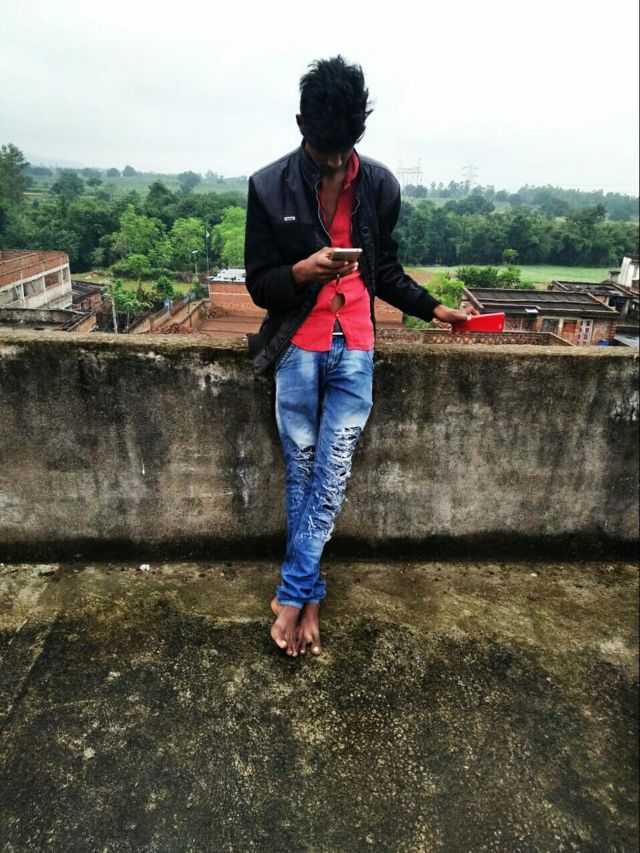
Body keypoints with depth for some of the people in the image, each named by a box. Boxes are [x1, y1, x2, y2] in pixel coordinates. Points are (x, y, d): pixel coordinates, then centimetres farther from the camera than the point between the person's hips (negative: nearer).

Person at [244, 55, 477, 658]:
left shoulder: (380, 185, 3)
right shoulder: (269, 186, -3)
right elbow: (258, 284, -3)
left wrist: (433, 308, 7)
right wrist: (303, 270, -22)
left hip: (355, 349, 2)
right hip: (298, 348, -1)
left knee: (331, 476, 0)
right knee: (301, 473, 6)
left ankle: (292, 594, 15)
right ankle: (310, 596, 23)